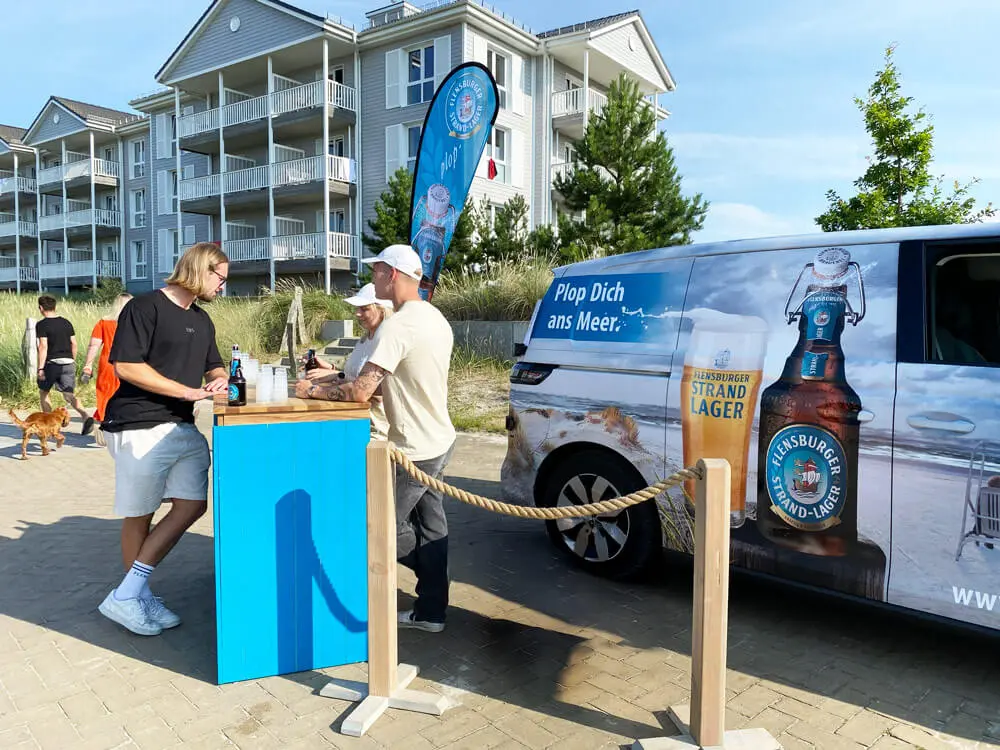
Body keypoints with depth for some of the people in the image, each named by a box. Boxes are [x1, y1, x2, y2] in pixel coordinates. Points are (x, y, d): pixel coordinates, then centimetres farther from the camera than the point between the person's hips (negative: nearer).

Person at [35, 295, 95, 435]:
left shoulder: (42, 325, -7)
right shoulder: (66, 322, 9)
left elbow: (43, 346, -15)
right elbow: (74, 344, 10)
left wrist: (40, 368, -14)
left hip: (52, 363, -4)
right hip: (68, 362, 4)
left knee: (43, 393, 18)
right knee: (69, 395, 2)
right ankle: (86, 416, -23)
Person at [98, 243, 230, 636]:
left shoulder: (202, 320, 17)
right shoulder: (145, 307, -9)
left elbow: (214, 367, 25)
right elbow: (126, 366, -17)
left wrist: (220, 380, 0)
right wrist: (189, 391, -17)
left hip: (183, 428, 8)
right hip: (139, 428, -8)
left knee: (192, 505, 2)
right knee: (139, 515, 2)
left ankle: (129, 594, 12)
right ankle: (129, 597, 19)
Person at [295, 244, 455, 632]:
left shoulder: (396, 326, -23)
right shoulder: (435, 318, 7)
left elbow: (360, 392, -25)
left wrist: (313, 390, -10)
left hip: (417, 450, -9)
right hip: (439, 440, 9)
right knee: (430, 527, 17)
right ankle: (431, 611, 28)